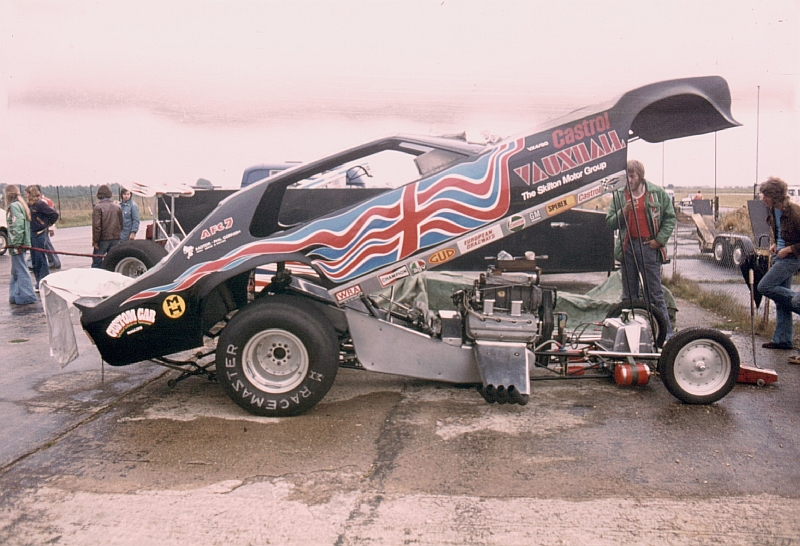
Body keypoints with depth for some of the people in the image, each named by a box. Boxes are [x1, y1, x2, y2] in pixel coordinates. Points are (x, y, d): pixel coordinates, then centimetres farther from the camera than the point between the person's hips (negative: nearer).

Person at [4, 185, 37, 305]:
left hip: (17, 245, -10)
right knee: (16, 271, 16)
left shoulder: (14, 206, -13)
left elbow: (18, 225, -22)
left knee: (20, 270, -4)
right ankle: (16, 296, 23)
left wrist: (16, 243, -23)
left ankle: (26, 297, 0)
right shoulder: (21, 205, 14)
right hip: (21, 243, 10)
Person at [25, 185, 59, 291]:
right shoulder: (29, 205, 10)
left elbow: (54, 214, -17)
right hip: (32, 234, 9)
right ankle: (39, 284, 21)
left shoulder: (40, 204, -13)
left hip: (39, 234, -9)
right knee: (34, 259, 12)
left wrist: (47, 225, -8)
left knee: (41, 259, -4)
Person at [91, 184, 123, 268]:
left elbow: (96, 226, -15)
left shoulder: (98, 207, -10)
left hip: (102, 239, -4)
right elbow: (121, 224, 9)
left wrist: (95, 241, -10)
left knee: (96, 262, 4)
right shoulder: (117, 207, 5)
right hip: (115, 239, 4)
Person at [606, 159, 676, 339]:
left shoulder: (657, 193, 3)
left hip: (649, 247, -3)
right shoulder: (619, 195, 8)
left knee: (655, 292, -1)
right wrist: (623, 212, -14)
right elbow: (610, 222, 4)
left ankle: (665, 331, 5)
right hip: (627, 248, 3)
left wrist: (660, 239, -3)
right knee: (629, 294, 9)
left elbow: (670, 217, 6)